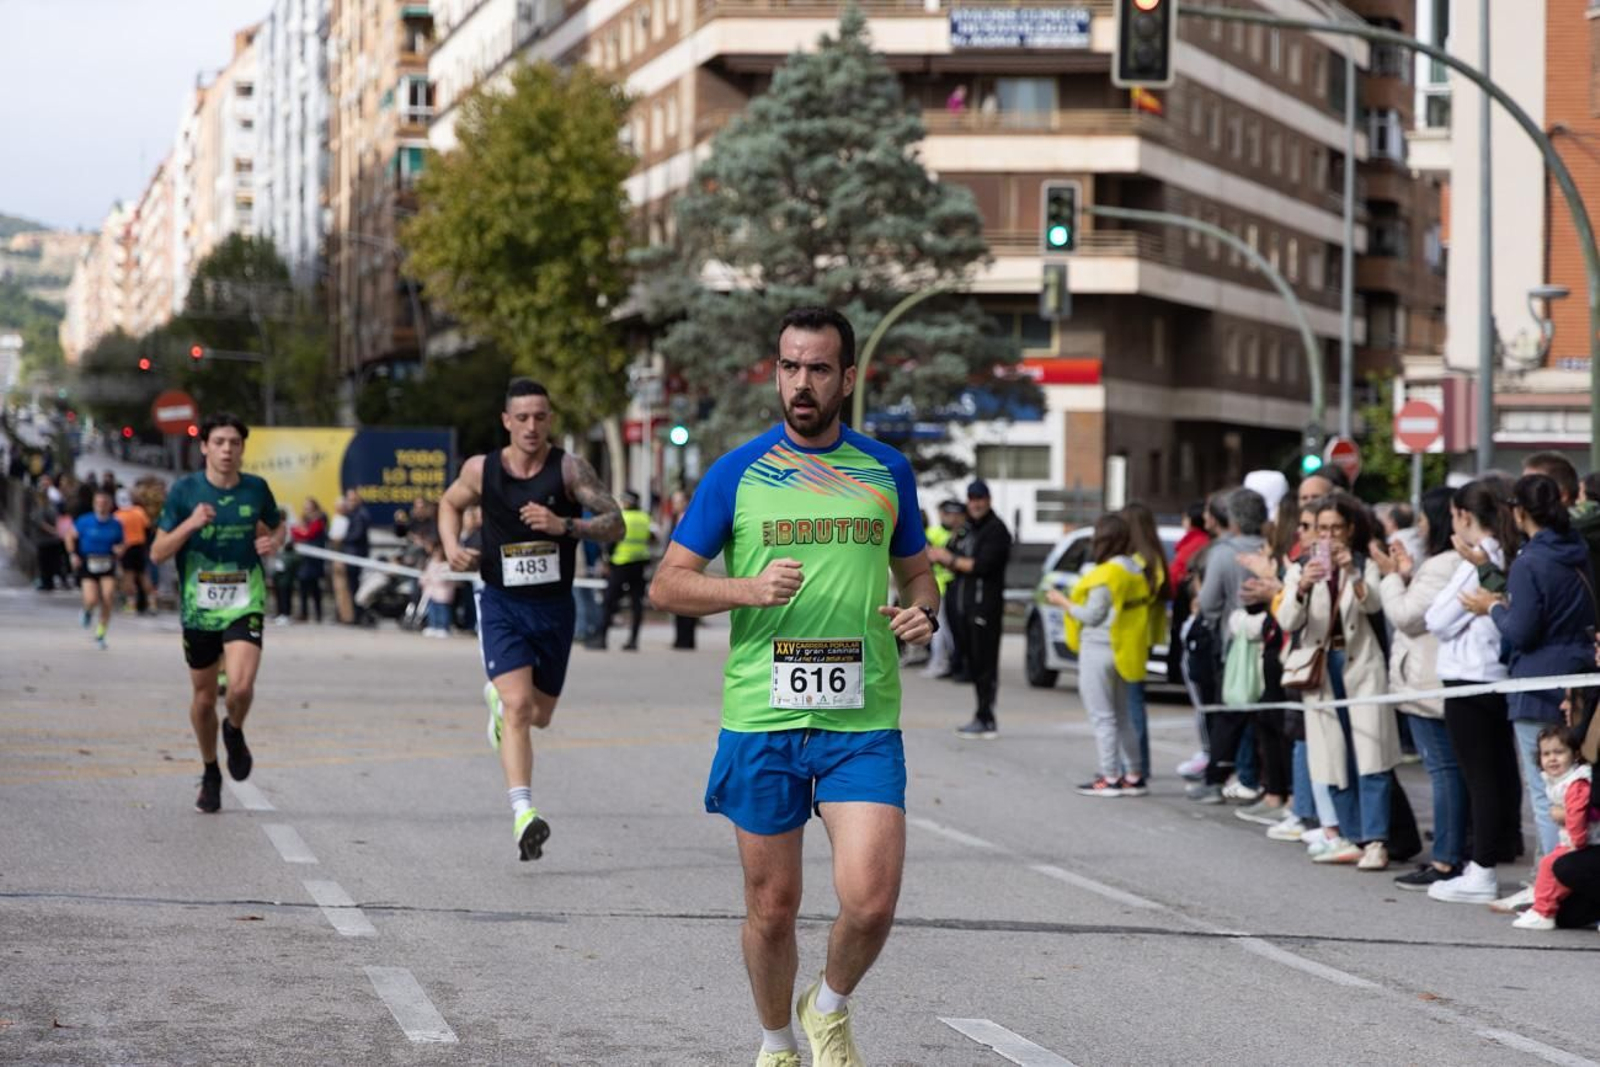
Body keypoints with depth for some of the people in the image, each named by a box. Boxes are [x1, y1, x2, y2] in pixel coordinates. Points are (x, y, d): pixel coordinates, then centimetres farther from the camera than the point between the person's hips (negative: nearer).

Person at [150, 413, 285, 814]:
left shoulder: (256, 488, 0)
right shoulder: (184, 490, -5)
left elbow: (278, 525, 21)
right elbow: (157, 553, -5)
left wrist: (274, 541, -3)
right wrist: (190, 524, -21)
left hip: (245, 604, -1)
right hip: (198, 608, 1)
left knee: (241, 685, -21)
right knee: (204, 697, 11)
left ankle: (235, 733, 14)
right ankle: (210, 774, 34)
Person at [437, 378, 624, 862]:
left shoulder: (569, 469, -10)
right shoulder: (481, 470, -3)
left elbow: (615, 524, -16)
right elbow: (450, 504, 18)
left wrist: (566, 526, -32)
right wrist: (451, 546, 0)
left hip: (554, 608, 1)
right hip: (501, 605, -1)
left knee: (539, 714, 17)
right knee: (518, 705, -20)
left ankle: (497, 697, 53)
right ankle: (523, 814, -25)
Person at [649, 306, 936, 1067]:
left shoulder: (887, 471, 9)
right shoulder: (737, 474, 3)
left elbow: (916, 571, 21)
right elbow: (667, 585, 3)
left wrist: (923, 613, -2)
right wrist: (751, 589, -14)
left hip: (863, 722, 1)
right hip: (761, 719, 0)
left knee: (870, 899, -14)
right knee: (772, 908, 7)